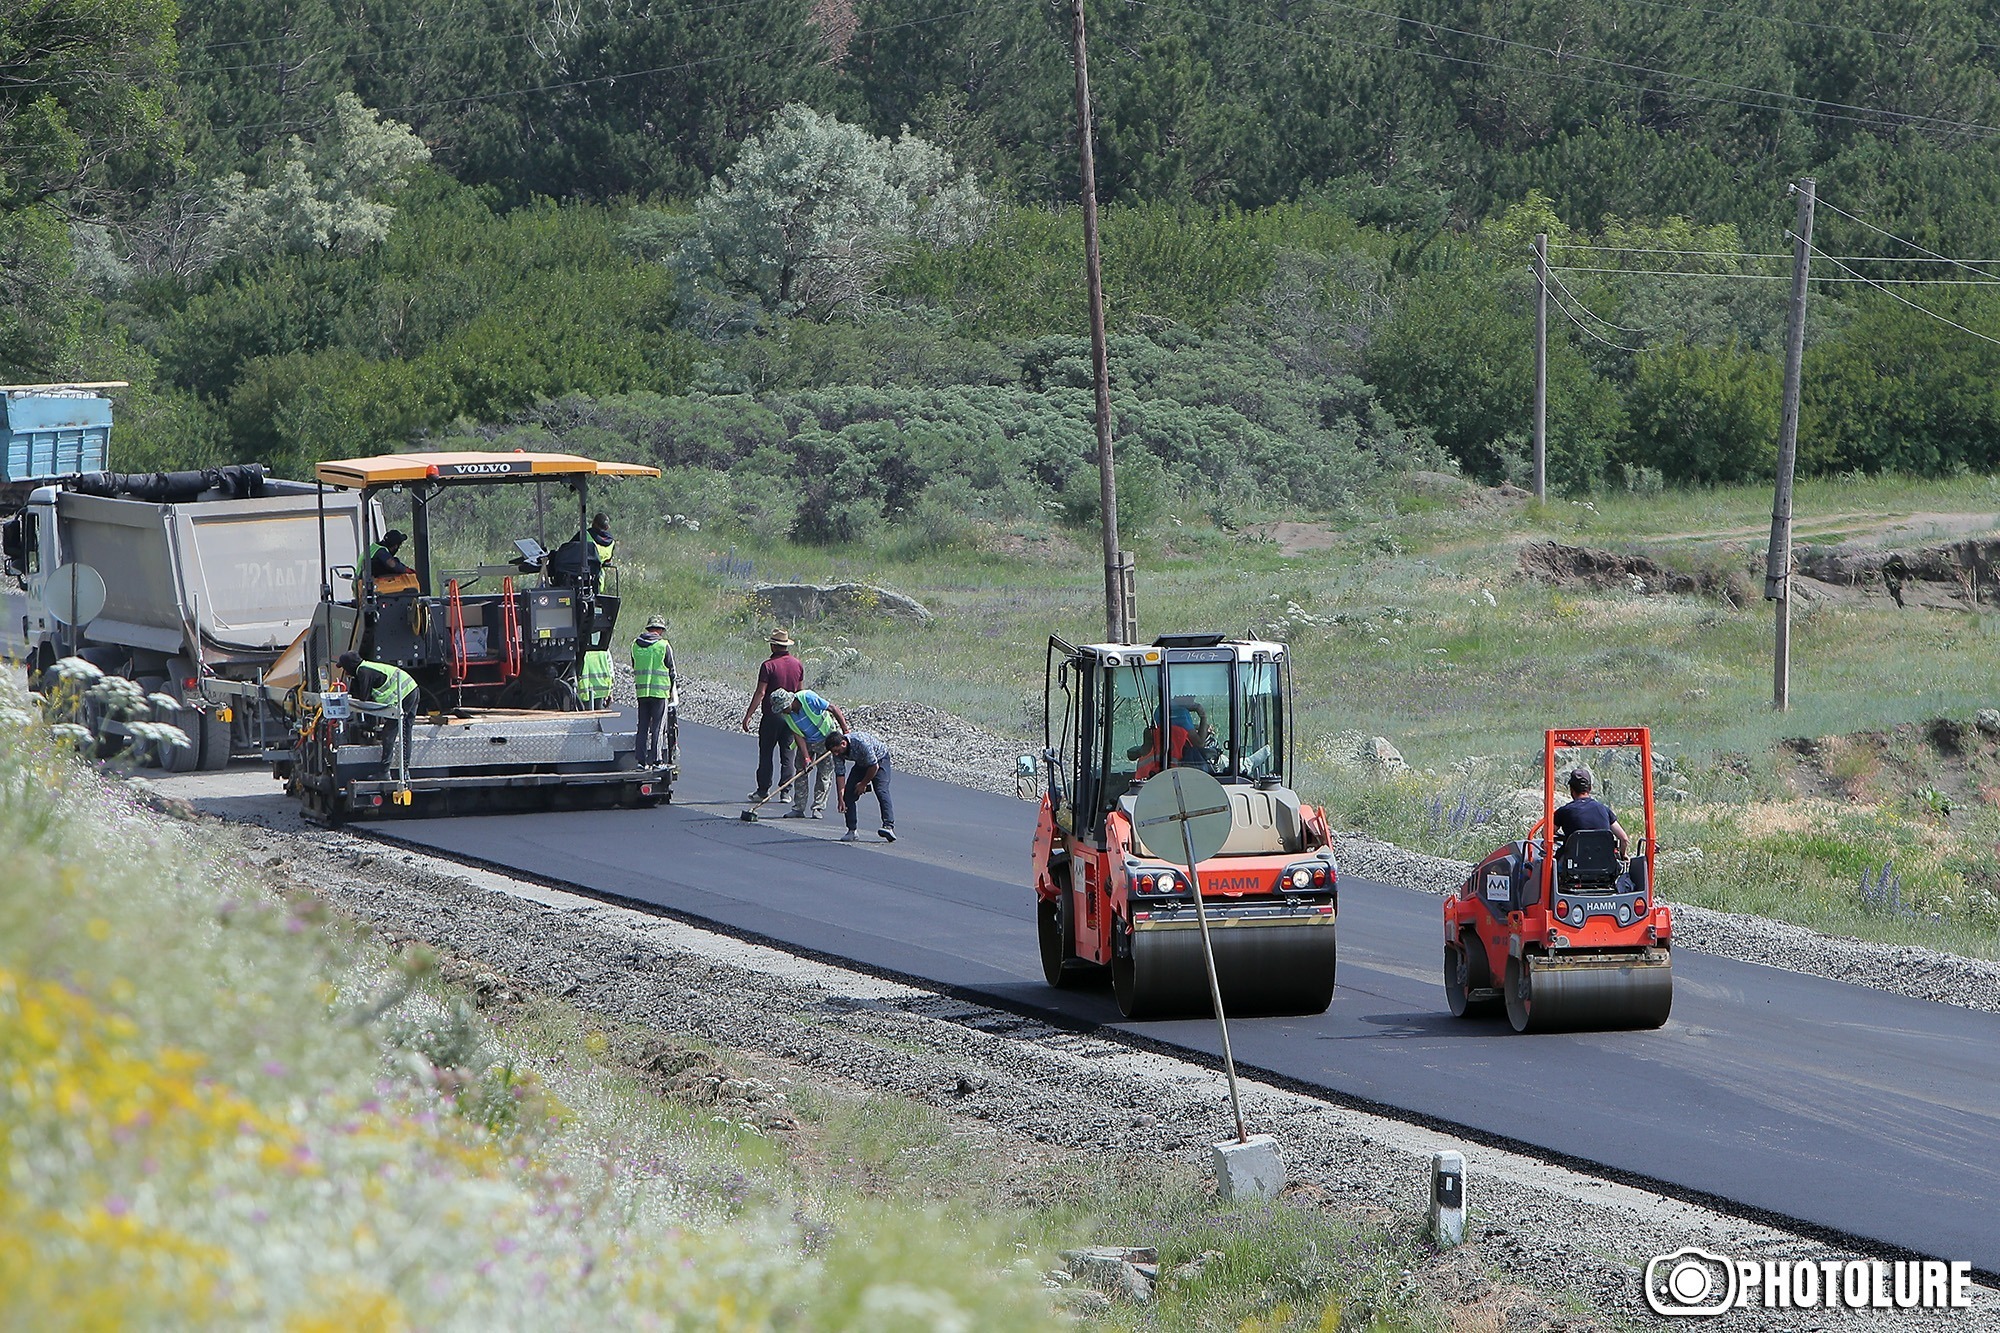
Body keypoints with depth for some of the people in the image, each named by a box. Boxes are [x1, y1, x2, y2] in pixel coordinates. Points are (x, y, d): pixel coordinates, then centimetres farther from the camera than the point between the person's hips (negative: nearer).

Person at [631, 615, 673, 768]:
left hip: (641, 691, 4)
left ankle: (641, 760, 6)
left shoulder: (635, 645, 6)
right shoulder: (664, 646, -7)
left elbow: (634, 668, 13)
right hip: (660, 691, -4)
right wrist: (671, 691, 11)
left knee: (643, 727, 9)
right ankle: (655, 761, -3)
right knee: (657, 727, 0)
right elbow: (671, 670, -1)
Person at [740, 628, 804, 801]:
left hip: (771, 715, -4)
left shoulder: (769, 665, -13)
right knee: (787, 755, 8)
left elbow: (760, 694, -15)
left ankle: (763, 790, 5)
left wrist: (748, 716, -11)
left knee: (766, 754, 4)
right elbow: (801, 692, 12)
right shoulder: (798, 664, 3)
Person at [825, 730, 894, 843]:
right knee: (849, 793, -7)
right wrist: (840, 799, -19)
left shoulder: (861, 742, -38)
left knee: (881, 791, -25)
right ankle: (852, 831, 1)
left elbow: (874, 767, -27)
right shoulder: (837, 751, -20)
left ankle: (889, 826, -35)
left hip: (879, 759, -6)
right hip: (861, 764, 6)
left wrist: (863, 784, -14)